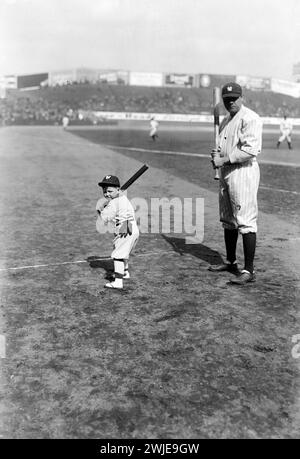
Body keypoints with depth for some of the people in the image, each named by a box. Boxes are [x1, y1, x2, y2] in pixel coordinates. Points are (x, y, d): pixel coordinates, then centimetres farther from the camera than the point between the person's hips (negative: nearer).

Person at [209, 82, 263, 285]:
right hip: (226, 173, 10)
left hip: (243, 172, -10)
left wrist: (224, 159, -19)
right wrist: (217, 153, 5)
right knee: (228, 220, 16)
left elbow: (252, 149, -22)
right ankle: (231, 262, 29)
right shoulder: (226, 120, 18)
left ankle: (249, 271, -7)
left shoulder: (250, 118, -11)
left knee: (246, 221, -10)